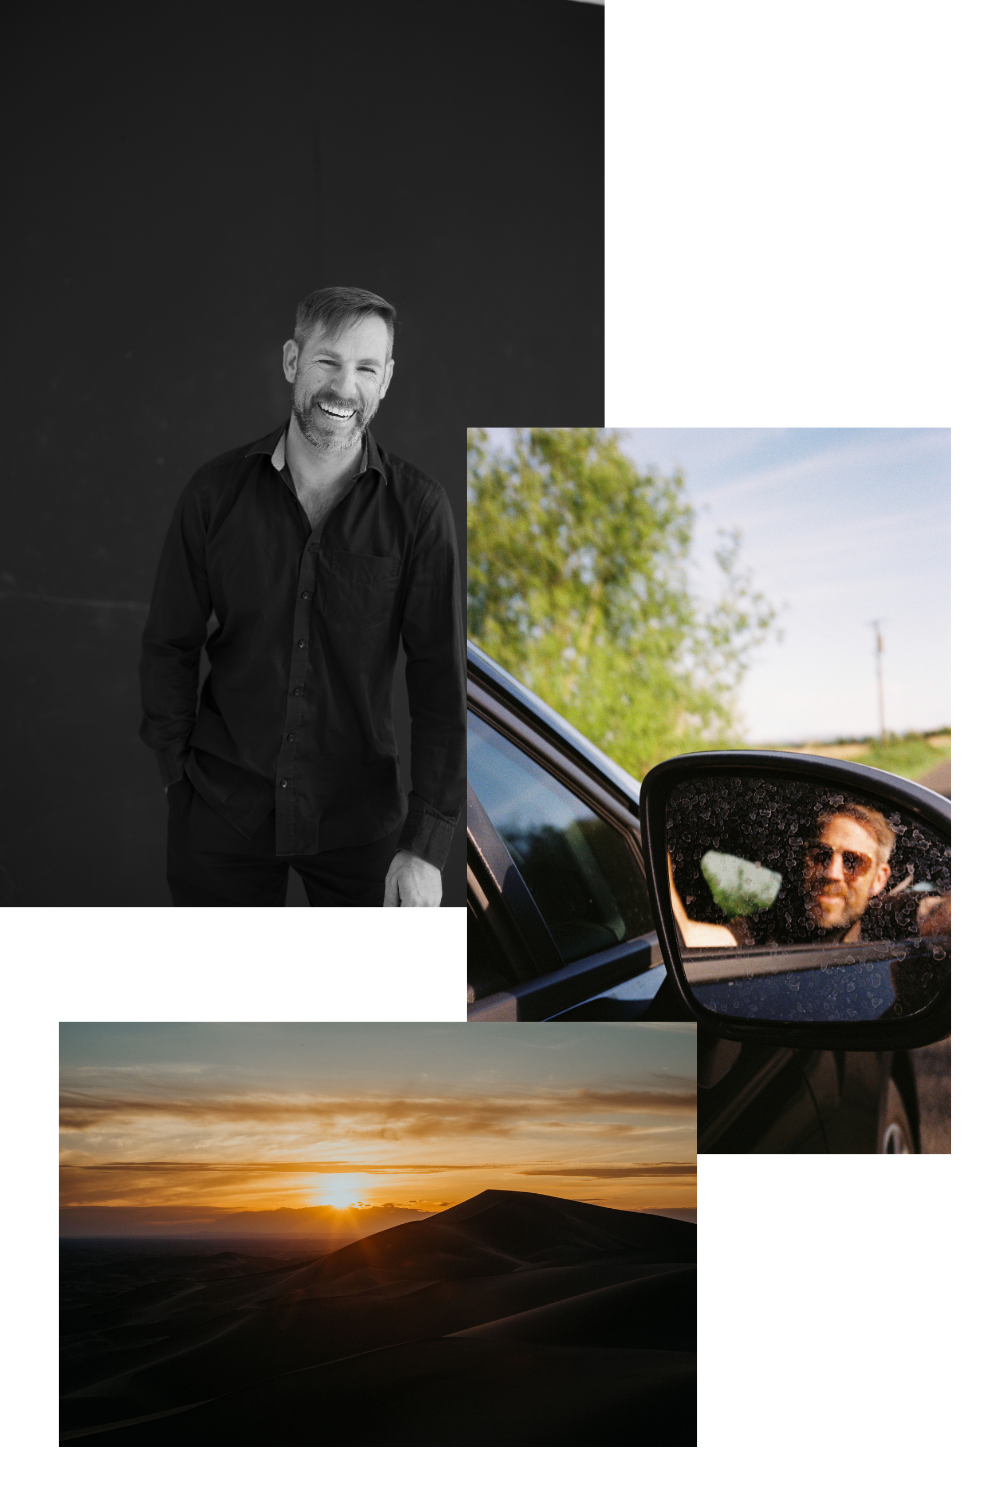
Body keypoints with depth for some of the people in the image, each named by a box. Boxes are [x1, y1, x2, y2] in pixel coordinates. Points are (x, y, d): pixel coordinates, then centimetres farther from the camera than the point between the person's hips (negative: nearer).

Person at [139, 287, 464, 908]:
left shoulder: (417, 507, -8)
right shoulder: (217, 490, -4)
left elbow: (441, 676, -9)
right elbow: (170, 646, 4)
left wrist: (427, 843, -13)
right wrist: (177, 772, 0)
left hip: (361, 816, -1)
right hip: (223, 807, 1)